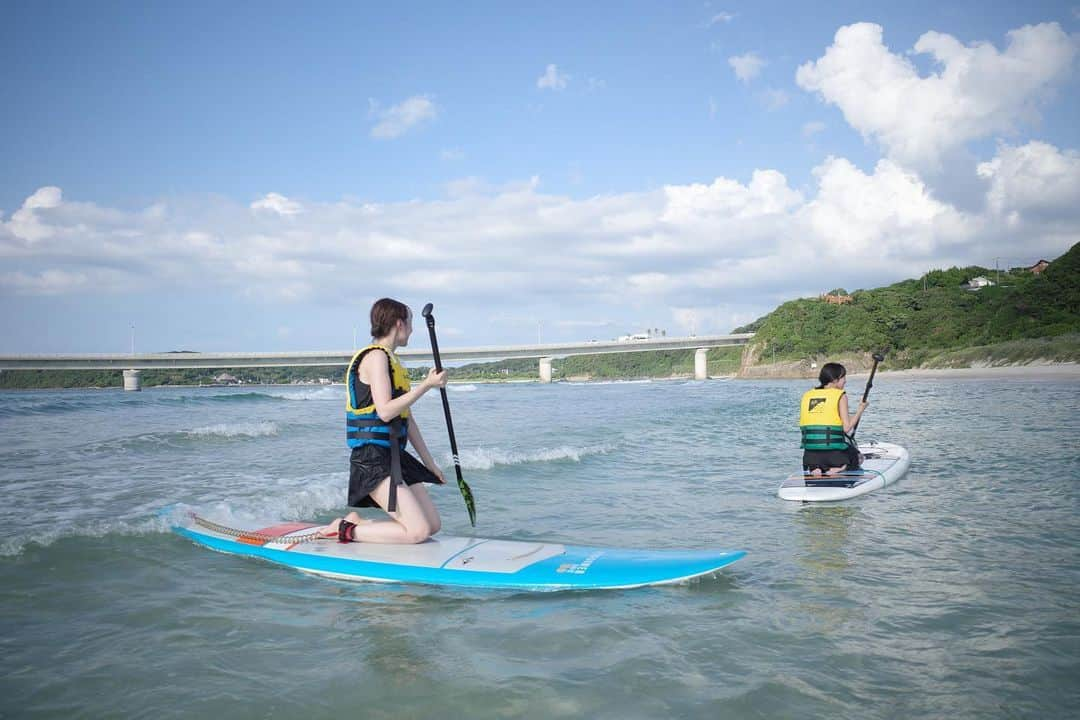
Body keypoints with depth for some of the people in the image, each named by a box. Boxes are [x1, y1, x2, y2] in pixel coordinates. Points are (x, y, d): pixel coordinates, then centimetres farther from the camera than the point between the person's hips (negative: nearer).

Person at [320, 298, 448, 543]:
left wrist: (429, 462, 19)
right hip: (372, 459, -10)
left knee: (433, 524, 6)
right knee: (419, 530, -15)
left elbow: (406, 417, 20)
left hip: (395, 456, 10)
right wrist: (427, 385, -17)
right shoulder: (376, 356, -11)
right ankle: (346, 531, -4)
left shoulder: (393, 362, 19)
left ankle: (358, 522, 10)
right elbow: (385, 411, -22)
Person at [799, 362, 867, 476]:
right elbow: (847, 427, -9)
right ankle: (839, 469, -3)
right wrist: (860, 410, 5)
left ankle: (815, 469, -2)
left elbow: (803, 425, 10)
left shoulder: (806, 395, 9)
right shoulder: (840, 396, -4)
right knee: (858, 458, 26)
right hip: (835, 454, -3)